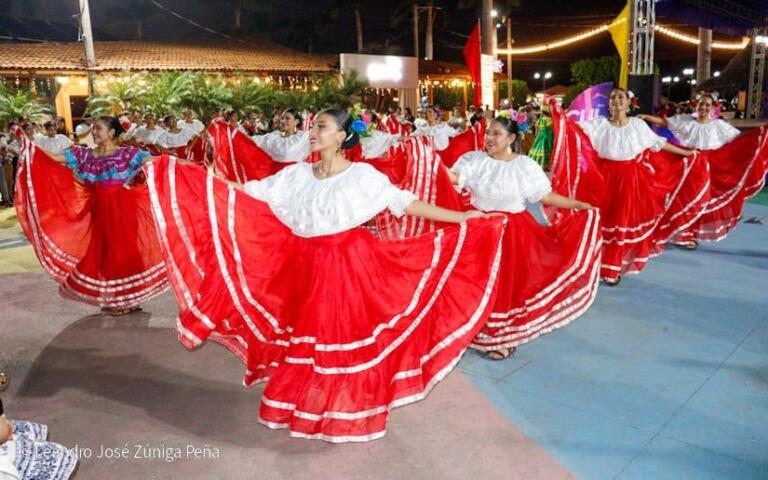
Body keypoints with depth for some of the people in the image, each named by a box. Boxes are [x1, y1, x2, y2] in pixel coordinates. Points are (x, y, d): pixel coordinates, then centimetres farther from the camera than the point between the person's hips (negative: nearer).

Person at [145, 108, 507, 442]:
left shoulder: (363, 175, -6)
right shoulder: (296, 174, 4)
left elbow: (405, 203, -11)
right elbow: (246, 194, 5)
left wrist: (463, 218, -18)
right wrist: (181, 176, 3)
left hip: (349, 265, -4)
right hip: (306, 266, 4)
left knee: (346, 335, 4)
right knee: (305, 335, 13)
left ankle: (348, 412, 25)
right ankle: (304, 407, 34)